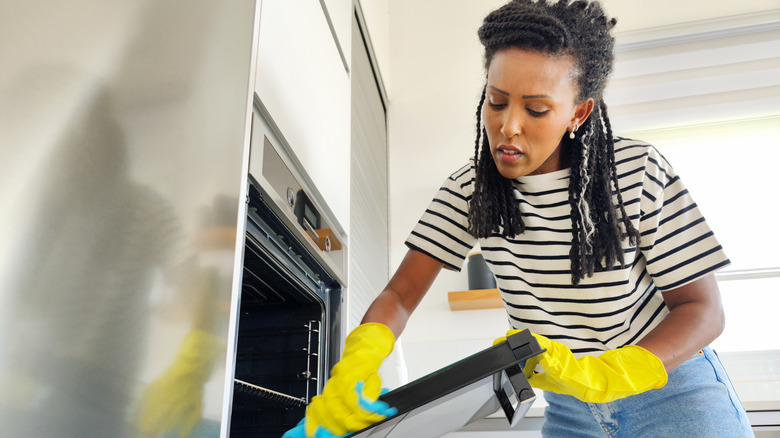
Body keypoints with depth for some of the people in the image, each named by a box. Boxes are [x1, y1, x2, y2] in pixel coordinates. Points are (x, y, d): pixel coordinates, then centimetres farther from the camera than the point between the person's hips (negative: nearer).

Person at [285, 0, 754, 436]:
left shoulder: (639, 172, -18)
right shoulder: (470, 189, -10)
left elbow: (703, 309, -14)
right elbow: (401, 294, -12)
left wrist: (603, 374, -32)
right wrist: (355, 366, -34)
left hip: (671, 391, -2)